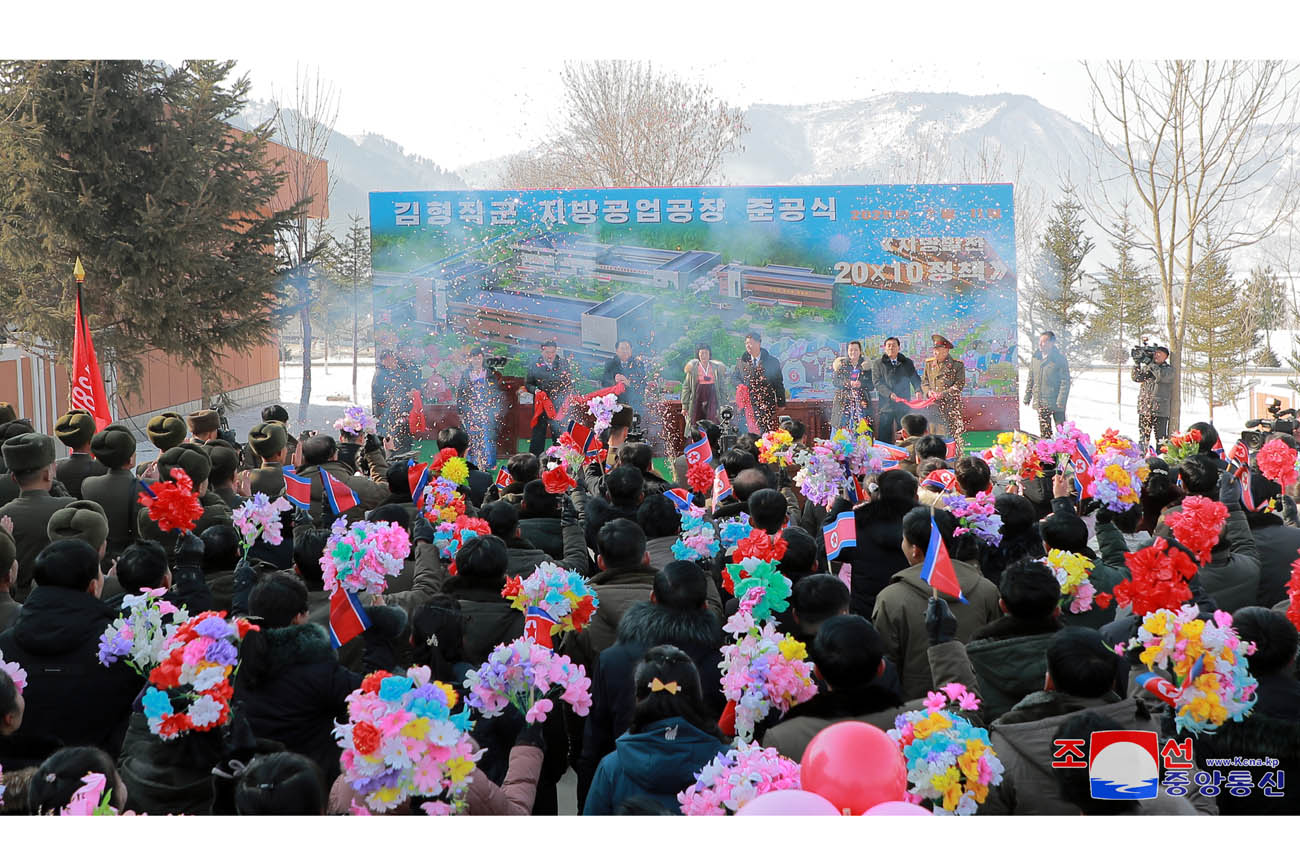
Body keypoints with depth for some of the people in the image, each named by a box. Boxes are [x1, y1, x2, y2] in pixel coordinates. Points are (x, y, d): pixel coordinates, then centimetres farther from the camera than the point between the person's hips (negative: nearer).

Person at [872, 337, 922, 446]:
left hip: (904, 405, 2)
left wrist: (918, 390, -12)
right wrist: (890, 394, -19)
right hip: (886, 405, -2)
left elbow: (915, 379, 10)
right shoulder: (878, 363, 7)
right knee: (884, 437, -3)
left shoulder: (907, 363, 15)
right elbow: (877, 383, -3)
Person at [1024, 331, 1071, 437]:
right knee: (1044, 432, 10)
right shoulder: (1035, 358, 8)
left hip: (1055, 403, -5)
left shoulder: (1060, 359, -8)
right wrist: (1027, 397, 13)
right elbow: (1031, 380, 17)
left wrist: (1061, 401, -16)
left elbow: (1065, 382, -10)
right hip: (1040, 403, 5)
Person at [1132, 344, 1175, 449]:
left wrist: (1151, 364, -14)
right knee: (1142, 439, 6)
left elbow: (1161, 376, -18)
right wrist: (1137, 363, -8)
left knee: (1161, 440, -5)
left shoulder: (1169, 369, 2)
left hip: (1160, 411, -4)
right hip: (1144, 409, 4)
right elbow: (1136, 377, 4)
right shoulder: (1147, 368, 15)